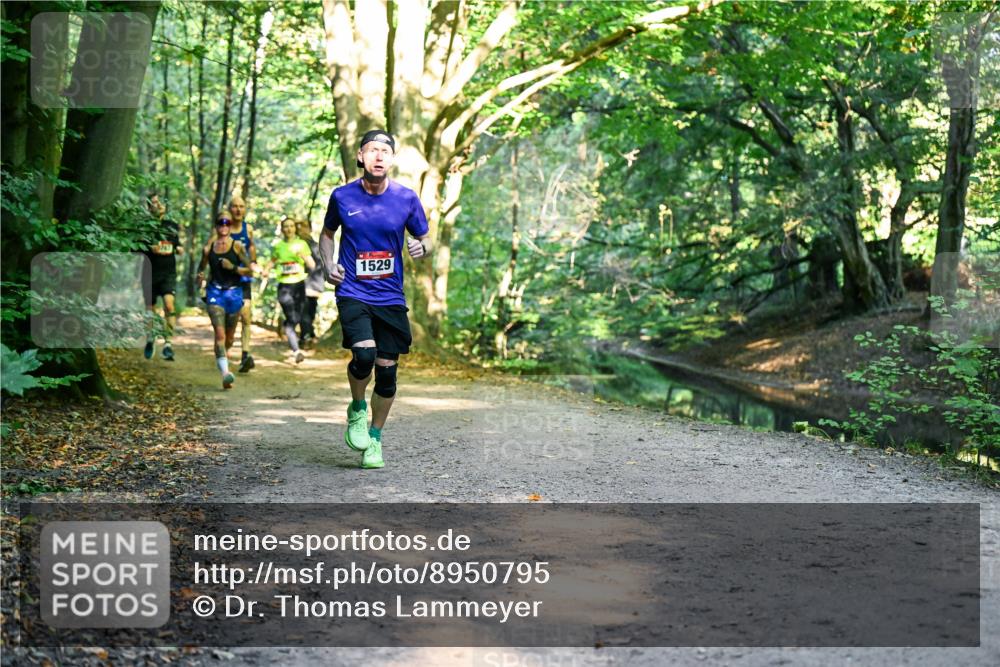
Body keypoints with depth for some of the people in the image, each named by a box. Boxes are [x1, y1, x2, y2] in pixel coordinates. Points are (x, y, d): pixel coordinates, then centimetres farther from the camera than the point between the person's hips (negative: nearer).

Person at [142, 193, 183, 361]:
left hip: (168, 274, 0)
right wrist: (150, 248, -16)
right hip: (150, 273, 0)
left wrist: (180, 249, 1)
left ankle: (167, 343, -20)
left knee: (169, 304, -20)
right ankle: (150, 339, 35)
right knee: (150, 309, 9)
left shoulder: (172, 226, 10)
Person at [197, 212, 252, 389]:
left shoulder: (238, 246, -2)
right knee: (219, 333, -17)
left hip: (234, 292, 0)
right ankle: (225, 373, -26)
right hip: (215, 292, 0)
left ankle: (225, 352, 48)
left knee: (230, 335, 14)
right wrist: (200, 276, -3)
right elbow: (201, 268, 18)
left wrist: (233, 267, -16)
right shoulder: (209, 248, 4)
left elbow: (249, 270, -1)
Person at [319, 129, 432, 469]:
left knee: (387, 371, 3)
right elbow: (327, 233, 17)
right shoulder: (342, 196, -1)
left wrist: (421, 247, -14)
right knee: (364, 354, -24)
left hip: (391, 297, 2)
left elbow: (424, 239, 10)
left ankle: (375, 439, 24)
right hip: (352, 292, -1)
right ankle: (357, 409, 7)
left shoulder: (406, 198, -1)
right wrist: (328, 264, -1)